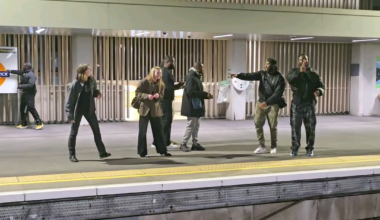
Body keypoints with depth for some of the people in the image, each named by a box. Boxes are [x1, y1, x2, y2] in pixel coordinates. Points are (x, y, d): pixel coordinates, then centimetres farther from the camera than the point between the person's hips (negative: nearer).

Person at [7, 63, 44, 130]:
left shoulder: (31, 75, -18)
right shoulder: (24, 72, 10)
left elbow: (30, 85, -28)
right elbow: (19, 72, 32)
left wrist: (21, 86, -20)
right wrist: (10, 71, 37)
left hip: (30, 94, -10)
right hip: (24, 93, 10)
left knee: (31, 108, -16)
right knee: (22, 108, 12)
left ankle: (39, 123, -13)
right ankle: (23, 124, 22)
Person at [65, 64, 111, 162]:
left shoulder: (91, 80, -2)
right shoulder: (75, 84, -18)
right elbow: (69, 100, -17)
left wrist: (97, 94, -6)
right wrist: (70, 115, -21)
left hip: (89, 109, 5)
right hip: (78, 110, -5)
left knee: (96, 130, 7)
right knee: (74, 132, 5)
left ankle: (102, 152, 15)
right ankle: (72, 155, 16)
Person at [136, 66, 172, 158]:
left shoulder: (161, 84, 5)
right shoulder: (144, 82, -9)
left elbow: (161, 96, 9)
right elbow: (137, 93, -9)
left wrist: (158, 96, -14)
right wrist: (147, 96, -24)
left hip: (156, 110, 4)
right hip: (145, 109, -4)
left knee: (158, 130, 7)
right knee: (142, 131, -1)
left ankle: (162, 150, 15)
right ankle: (142, 152, 7)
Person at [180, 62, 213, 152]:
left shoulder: (196, 77, 15)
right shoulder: (191, 77, -17)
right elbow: (190, 92, -26)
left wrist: (206, 95, 6)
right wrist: (204, 94, -22)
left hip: (197, 105, 10)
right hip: (192, 106, -10)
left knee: (196, 125, 12)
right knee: (191, 125, -5)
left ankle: (195, 143, 17)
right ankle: (183, 144, 3)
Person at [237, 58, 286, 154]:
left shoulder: (279, 78, -10)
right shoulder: (262, 74, 2)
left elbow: (278, 93, -17)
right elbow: (250, 76, -12)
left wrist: (266, 102, -25)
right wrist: (238, 75, -30)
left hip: (273, 104, -4)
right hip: (261, 102, 4)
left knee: (273, 126, 1)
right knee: (258, 123, -2)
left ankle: (273, 147, 17)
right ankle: (262, 146, 7)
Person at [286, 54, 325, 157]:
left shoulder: (314, 73, 9)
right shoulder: (294, 71, 3)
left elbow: (321, 87, 7)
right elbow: (289, 78, -20)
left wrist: (319, 91, -17)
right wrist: (299, 71, -35)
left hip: (310, 104, 1)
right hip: (297, 104, -1)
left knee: (310, 127, 3)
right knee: (295, 127, 2)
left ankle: (310, 149, 13)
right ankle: (294, 148, 12)